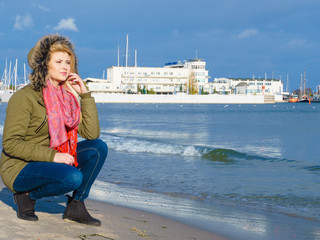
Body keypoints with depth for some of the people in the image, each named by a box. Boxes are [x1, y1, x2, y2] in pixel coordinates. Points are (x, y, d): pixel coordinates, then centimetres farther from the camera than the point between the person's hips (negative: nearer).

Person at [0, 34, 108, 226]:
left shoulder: (67, 98, 4)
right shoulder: (24, 97, -16)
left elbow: (92, 133, -5)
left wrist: (85, 94, -10)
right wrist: (52, 155, -28)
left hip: (47, 163, 7)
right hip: (19, 168, -7)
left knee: (98, 147, -9)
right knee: (73, 177, -32)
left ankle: (76, 206, -2)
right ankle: (27, 195, -5)